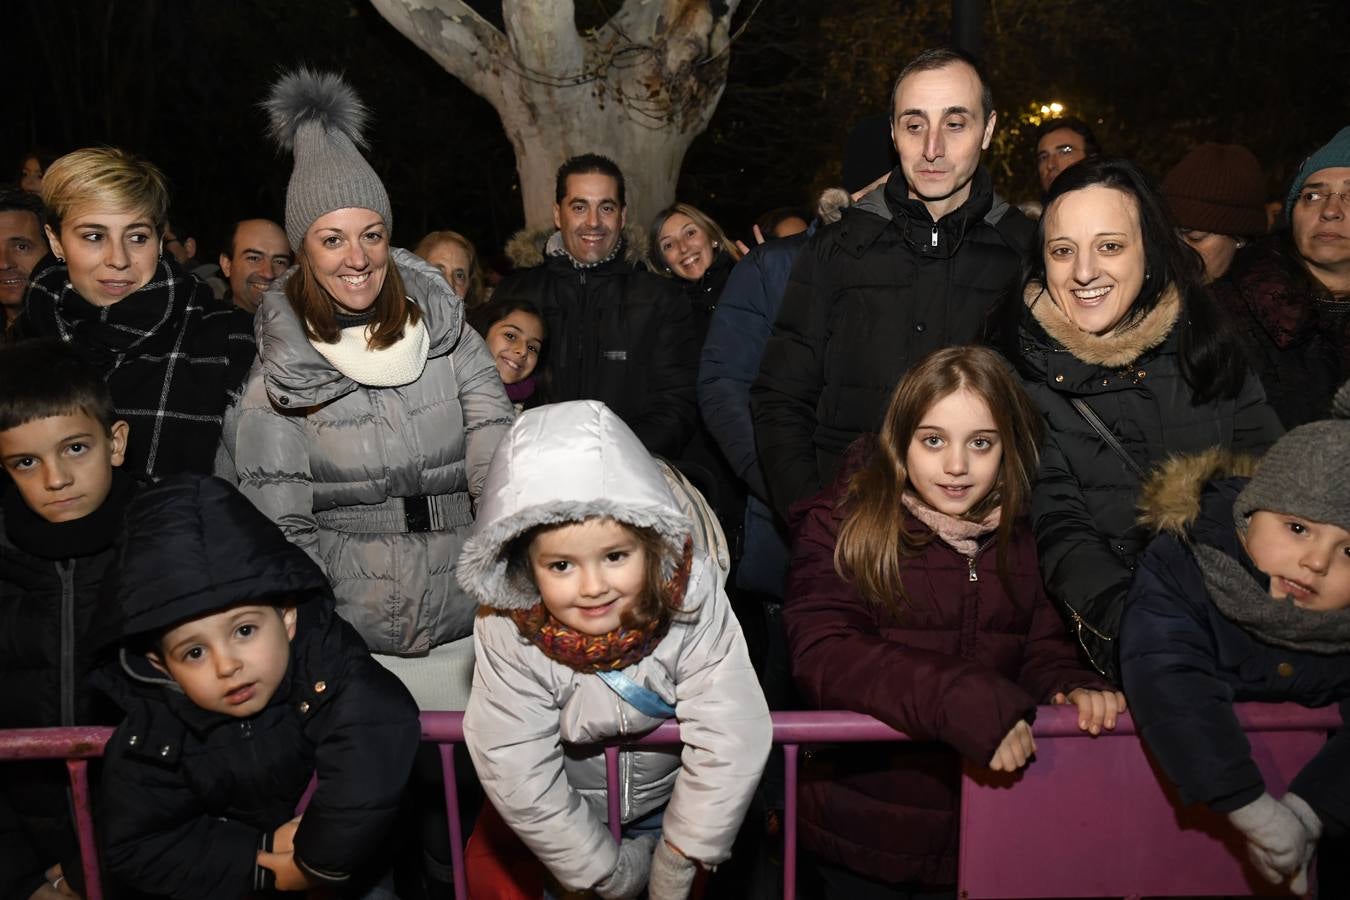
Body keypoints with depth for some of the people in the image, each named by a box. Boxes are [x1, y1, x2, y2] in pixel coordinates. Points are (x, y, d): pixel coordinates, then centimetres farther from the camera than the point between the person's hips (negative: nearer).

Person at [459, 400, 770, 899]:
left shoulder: (694, 604, -31)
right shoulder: (507, 634, -30)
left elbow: (729, 743, -27)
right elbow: (518, 777, -25)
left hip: (668, 796, 0)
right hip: (565, 814, 0)